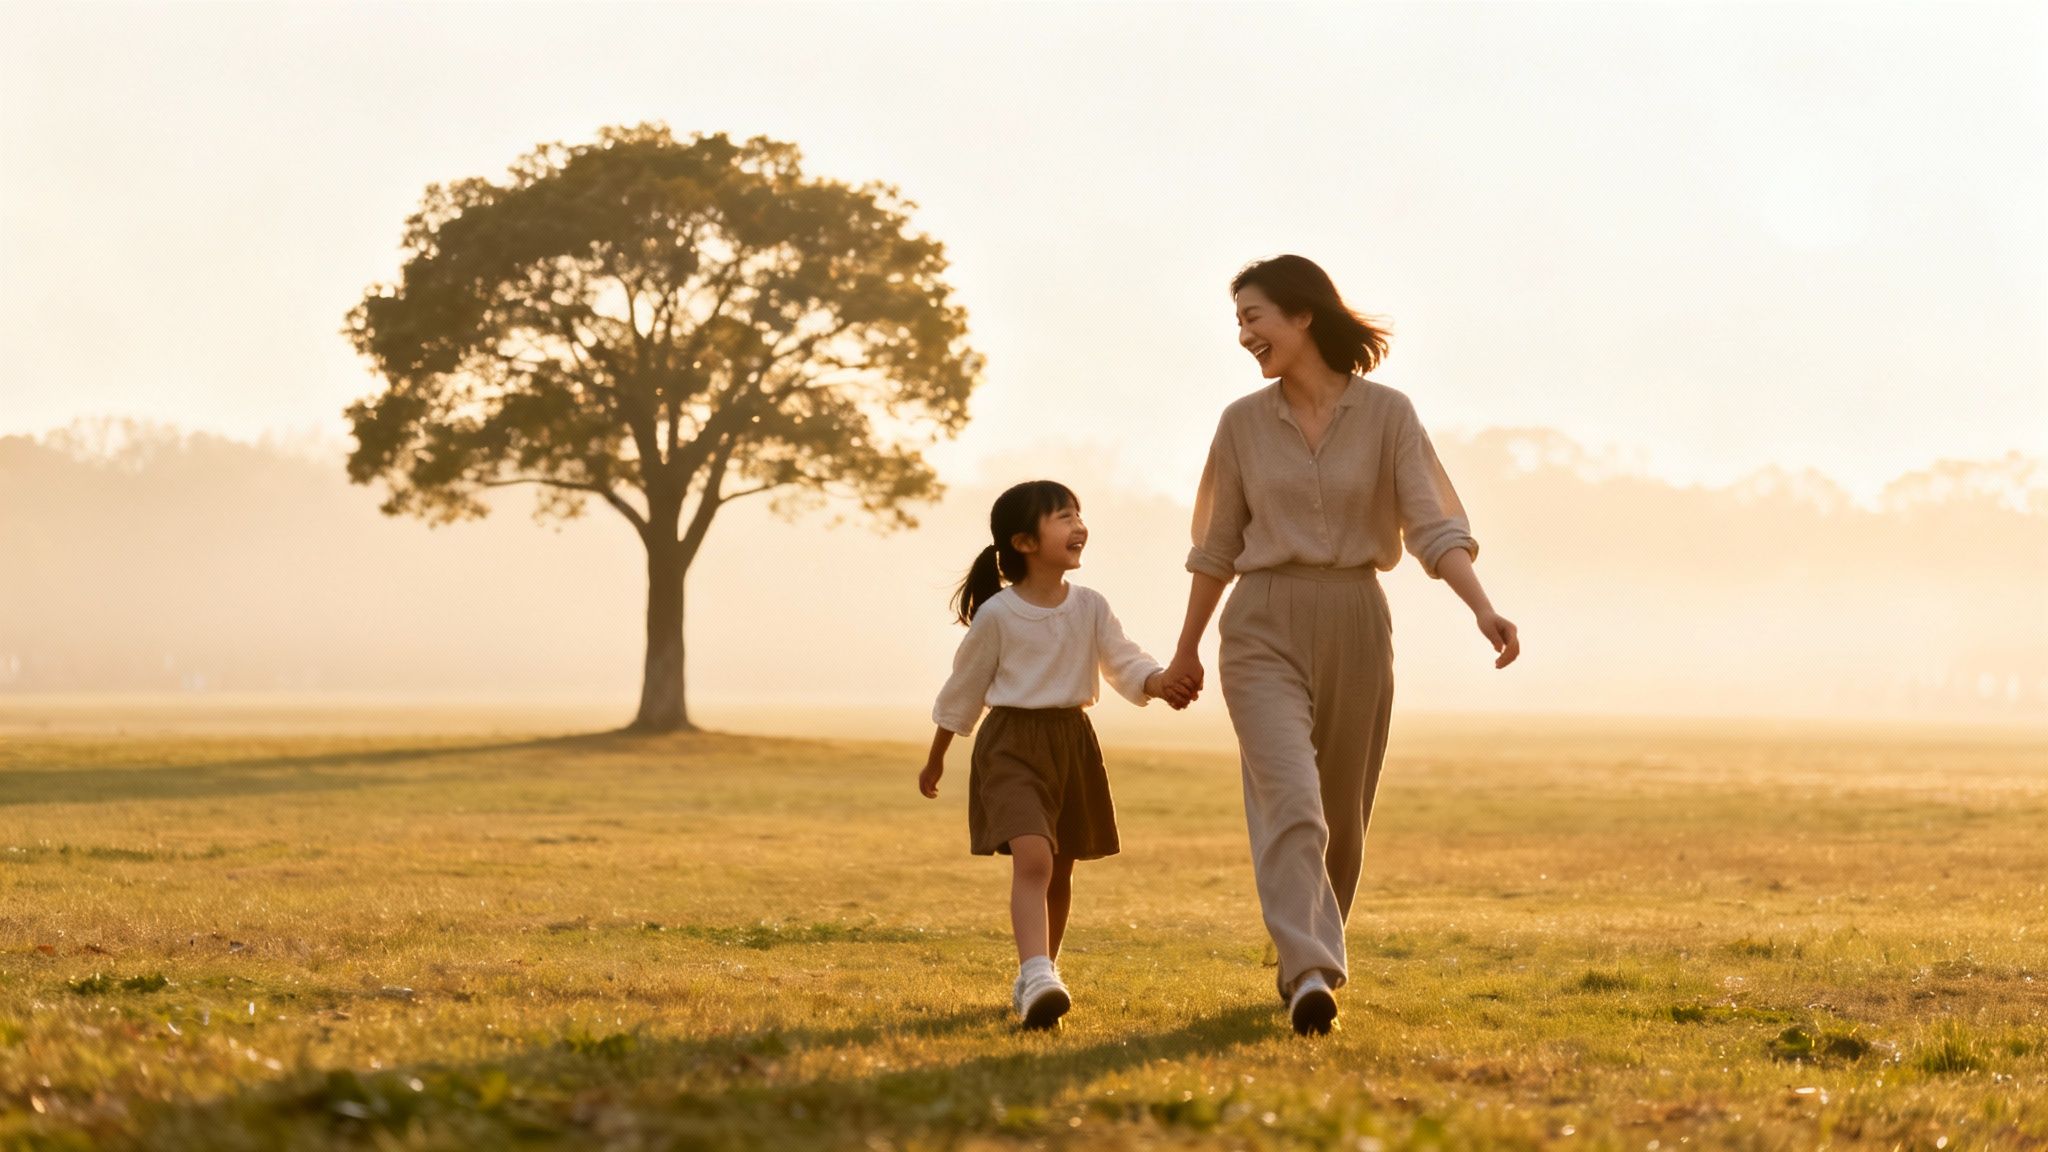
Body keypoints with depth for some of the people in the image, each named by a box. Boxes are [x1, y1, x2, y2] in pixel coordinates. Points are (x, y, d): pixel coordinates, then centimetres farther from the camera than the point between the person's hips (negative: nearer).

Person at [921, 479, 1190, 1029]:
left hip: (1073, 741, 5)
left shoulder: (1090, 607, 2)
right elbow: (963, 691, 2)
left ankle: (1038, 976, 30)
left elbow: (1125, 663, -3)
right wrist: (935, 760, 11)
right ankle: (1038, 979, -33)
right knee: (1032, 858, -22)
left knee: (1060, 871, 13)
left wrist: (1160, 683, -26)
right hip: (1012, 742, -5)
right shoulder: (996, 615, -9)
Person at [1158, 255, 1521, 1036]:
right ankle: (1309, 975, -27)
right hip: (1264, 626, 0)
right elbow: (1217, 546, 13)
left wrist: (1483, 611, -23)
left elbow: (1434, 527, -8)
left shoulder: (1387, 414, -2)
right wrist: (1186, 649, 19)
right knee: (1290, 799, -18)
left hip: (1356, 625, 0)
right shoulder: (1244, 423, 4)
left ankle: (1307, 960, 29)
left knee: (1341, 816, 10)